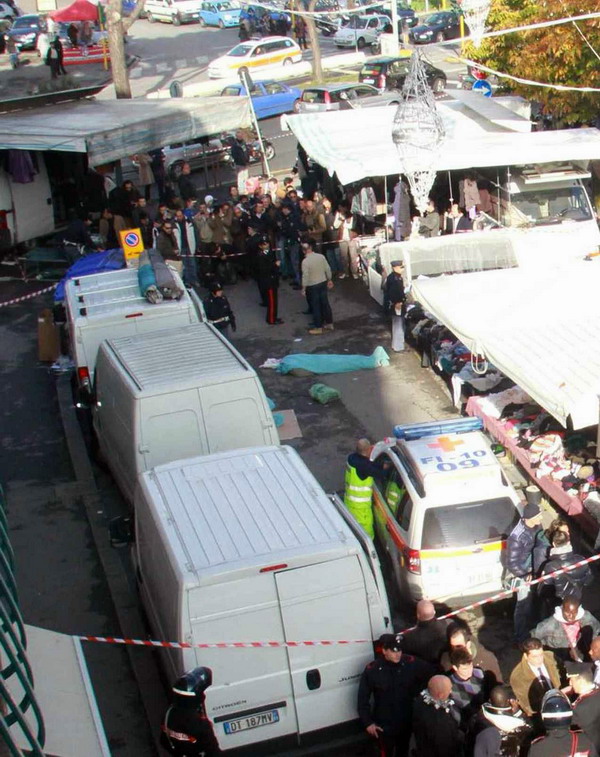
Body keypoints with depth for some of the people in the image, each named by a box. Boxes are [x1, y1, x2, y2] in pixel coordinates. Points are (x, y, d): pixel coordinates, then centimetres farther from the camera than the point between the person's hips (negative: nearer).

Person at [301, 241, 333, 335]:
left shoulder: (305, 261, -20)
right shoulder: (321, 256, -5)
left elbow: (305, 276, -18)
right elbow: (328, 269, 1)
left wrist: (303, 287, -7)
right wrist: (329, 280, 15)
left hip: (312, 286, -5)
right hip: (323, 283, 5)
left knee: (315, 306, 5)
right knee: (325, 303, 16)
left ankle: (318, 327, 12)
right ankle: (329, 324, 26)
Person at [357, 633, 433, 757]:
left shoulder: (410, 663, -14)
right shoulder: (372, 670, -19)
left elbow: (428, 673, 4)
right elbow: (363, 699, -10)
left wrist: (417, 693, 1)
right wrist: (368, 723, -11)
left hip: (406, 722, 3)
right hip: (384, 725, -3)